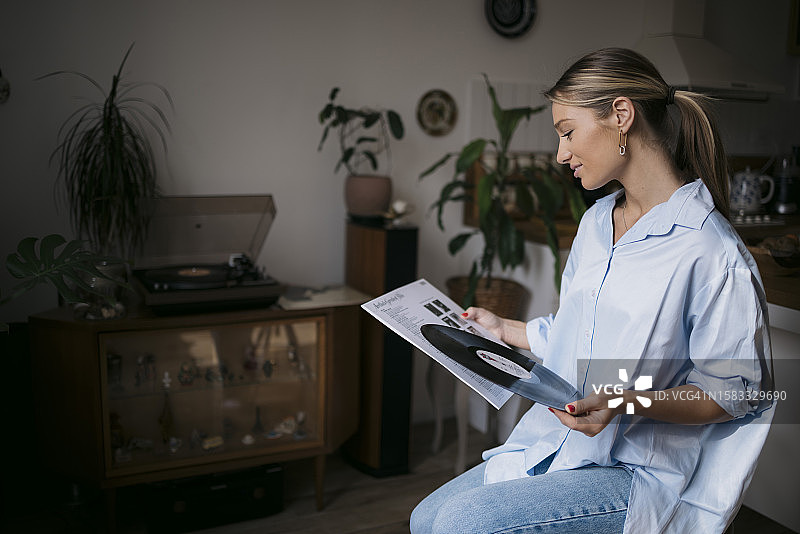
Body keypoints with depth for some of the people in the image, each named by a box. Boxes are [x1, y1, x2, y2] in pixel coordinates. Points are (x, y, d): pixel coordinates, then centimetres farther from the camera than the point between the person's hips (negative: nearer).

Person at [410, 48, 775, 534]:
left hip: (639, 471, -7)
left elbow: (734, 389, -13)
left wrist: (627, 403, -26)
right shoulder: (595, 223, 10)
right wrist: (504, 329, 23)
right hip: (552, 443, 8)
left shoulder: (711, 250, -17)